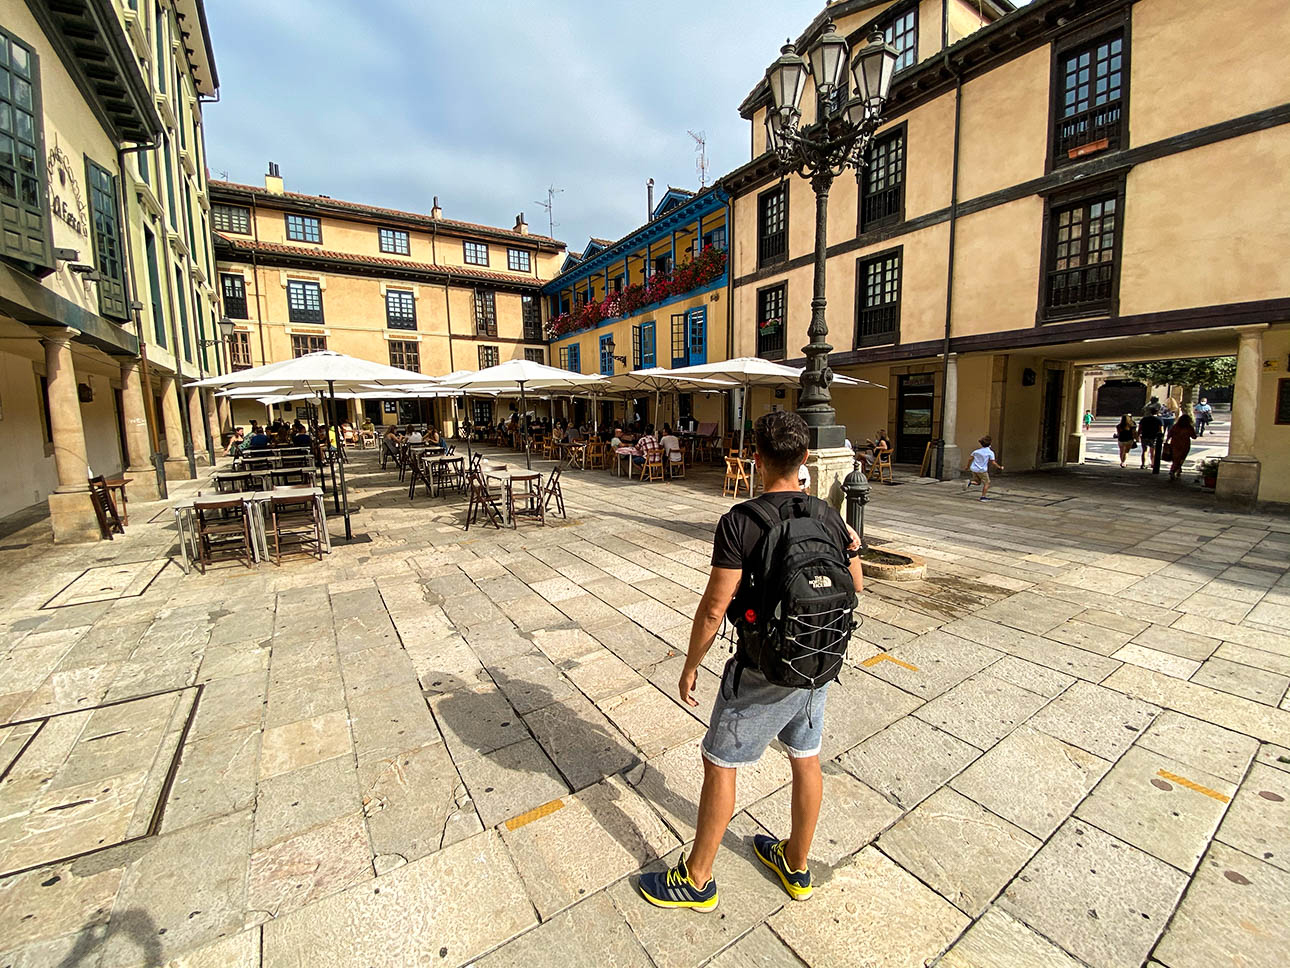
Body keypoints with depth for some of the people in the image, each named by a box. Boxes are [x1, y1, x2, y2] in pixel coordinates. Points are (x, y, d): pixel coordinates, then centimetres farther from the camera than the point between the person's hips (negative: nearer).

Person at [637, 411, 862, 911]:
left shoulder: (739, 522, -22)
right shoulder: (829, 517, -5)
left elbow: (713, 609, -19)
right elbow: (855, 587, 9)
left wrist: (690, 665, -5)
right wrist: (852, 547, 26)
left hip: (762, 673, -6)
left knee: (719, 764, 12)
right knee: (806, 759, 23)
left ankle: (696, 879, 31)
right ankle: (795, 865, 46)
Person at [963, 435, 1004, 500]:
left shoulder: (976, 451, 7)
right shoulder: (990, 452, -5)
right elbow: (993, 462, -7)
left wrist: (968, 466, 22)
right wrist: (1000, 467, 7)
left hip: (974, 469, 5)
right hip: (982, 470, -5)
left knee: (977, 482, 20)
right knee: (987, 483, 9)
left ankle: (970, 481, -12)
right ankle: (983, 496, 5)